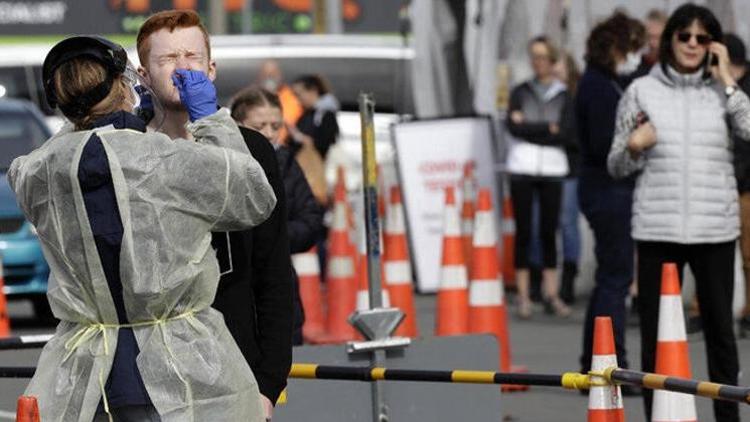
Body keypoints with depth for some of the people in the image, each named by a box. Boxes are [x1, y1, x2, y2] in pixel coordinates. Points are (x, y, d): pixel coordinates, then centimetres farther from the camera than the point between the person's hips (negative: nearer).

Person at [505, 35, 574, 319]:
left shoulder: (563, 95, 8)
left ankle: (551, 294, 4)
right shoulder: (520, 92, 10)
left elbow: (567, 133, -5)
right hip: (522, 168, 0)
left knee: (549, 232, 0)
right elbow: (513, 127, -4)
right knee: (523, 232, -3)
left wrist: (529, 128, -5)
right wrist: (548, 128, -6)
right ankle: (523, 296, -1)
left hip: (552, 168, 0)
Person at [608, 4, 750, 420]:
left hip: (715, 227, 0)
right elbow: (617, 167, 10)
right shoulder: (642, 92, 5)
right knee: (655, 333, 3)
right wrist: (634, 148, -11)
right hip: (658, 228, 0)